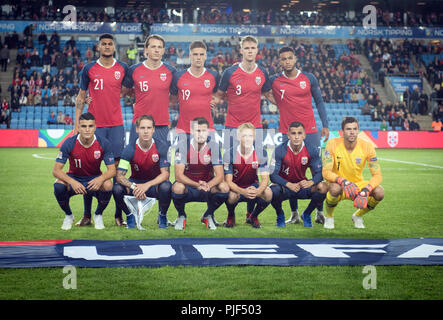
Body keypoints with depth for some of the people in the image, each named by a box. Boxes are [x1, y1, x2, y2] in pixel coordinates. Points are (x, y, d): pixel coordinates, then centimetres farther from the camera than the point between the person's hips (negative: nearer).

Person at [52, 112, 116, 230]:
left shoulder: (104, 143, -16)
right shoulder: (69, 143, -18)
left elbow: (112, 170, -14)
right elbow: (56, 170, -19)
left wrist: (101, 178, -38)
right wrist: (72, 182, -38)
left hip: (95, 179, 0)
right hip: (74, 177, 0)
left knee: (108, 185, -33)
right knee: (58, 185, -32)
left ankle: (98, 215, -2)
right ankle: (68, 215, -1)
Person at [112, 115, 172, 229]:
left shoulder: (161, 148, -15)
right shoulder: (130, 149, -14)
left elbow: (165, 174, -20)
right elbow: (119, 175, -19)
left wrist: (147, 185, -36)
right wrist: (133, 186, -39)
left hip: (155, 184, -1)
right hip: (135, 182, 1)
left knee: (166, 186, -35)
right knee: (117, 189, -29)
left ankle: (162, 215, -4)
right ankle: (130, 215, 1)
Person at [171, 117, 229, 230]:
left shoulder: (213, 147, -9)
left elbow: (220, 176, -15)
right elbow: (178, 175, -22)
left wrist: (208, 185, -37)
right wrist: (197, 185, -38)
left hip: (207, 187, 2)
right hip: (187, 186, -2)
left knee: (224, 187, -27)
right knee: (177, 187, -36)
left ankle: (208, 215, 2)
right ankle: (181, 216, -3)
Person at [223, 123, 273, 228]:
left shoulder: (261, 154, -13)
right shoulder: (229, 154, -18)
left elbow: (265, 178, -16)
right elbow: (228, 181, -20)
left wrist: (258, 191, -40)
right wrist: (243, 192, -41)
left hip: (253, 186, 2)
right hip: (236, 187, -2)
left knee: (268, 194, -29)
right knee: (231, 195, -38)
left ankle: (253, 216, 3)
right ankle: (231, 216, 1)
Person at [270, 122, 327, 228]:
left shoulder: (311, 150, -11)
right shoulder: (279, 151, -17)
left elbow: (319, 173, -11)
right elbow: (273, 175, -19)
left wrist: (310, 182, -34)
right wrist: (289, 185, -36)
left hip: (303, 184, 2)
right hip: (284, 186, -2)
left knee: (323, 187, -26)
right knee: (273, 191, -37)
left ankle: (306, 214, 3)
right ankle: (280, 215, 0)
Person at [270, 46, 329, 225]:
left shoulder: (309, 78, 5)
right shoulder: (274, 81, 3)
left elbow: (319, 102, 11)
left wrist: (325, 125, 4)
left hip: (310, 131, 0)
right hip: (287, 133, 0)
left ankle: (320, 211, 7)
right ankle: (294, 214, 11)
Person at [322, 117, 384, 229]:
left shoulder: (366, 146, -12)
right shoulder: (333, 144, -16)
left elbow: (377, 175, -13)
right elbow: (326, 172, -20)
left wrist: (366, 190, -33)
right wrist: (343, 181, -39)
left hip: (358, 185, 3)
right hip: (338, 184, -2)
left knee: (379, 193, -25)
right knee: (335, 188, -38)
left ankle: (358, 215, 6)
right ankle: (329, 217, -5)